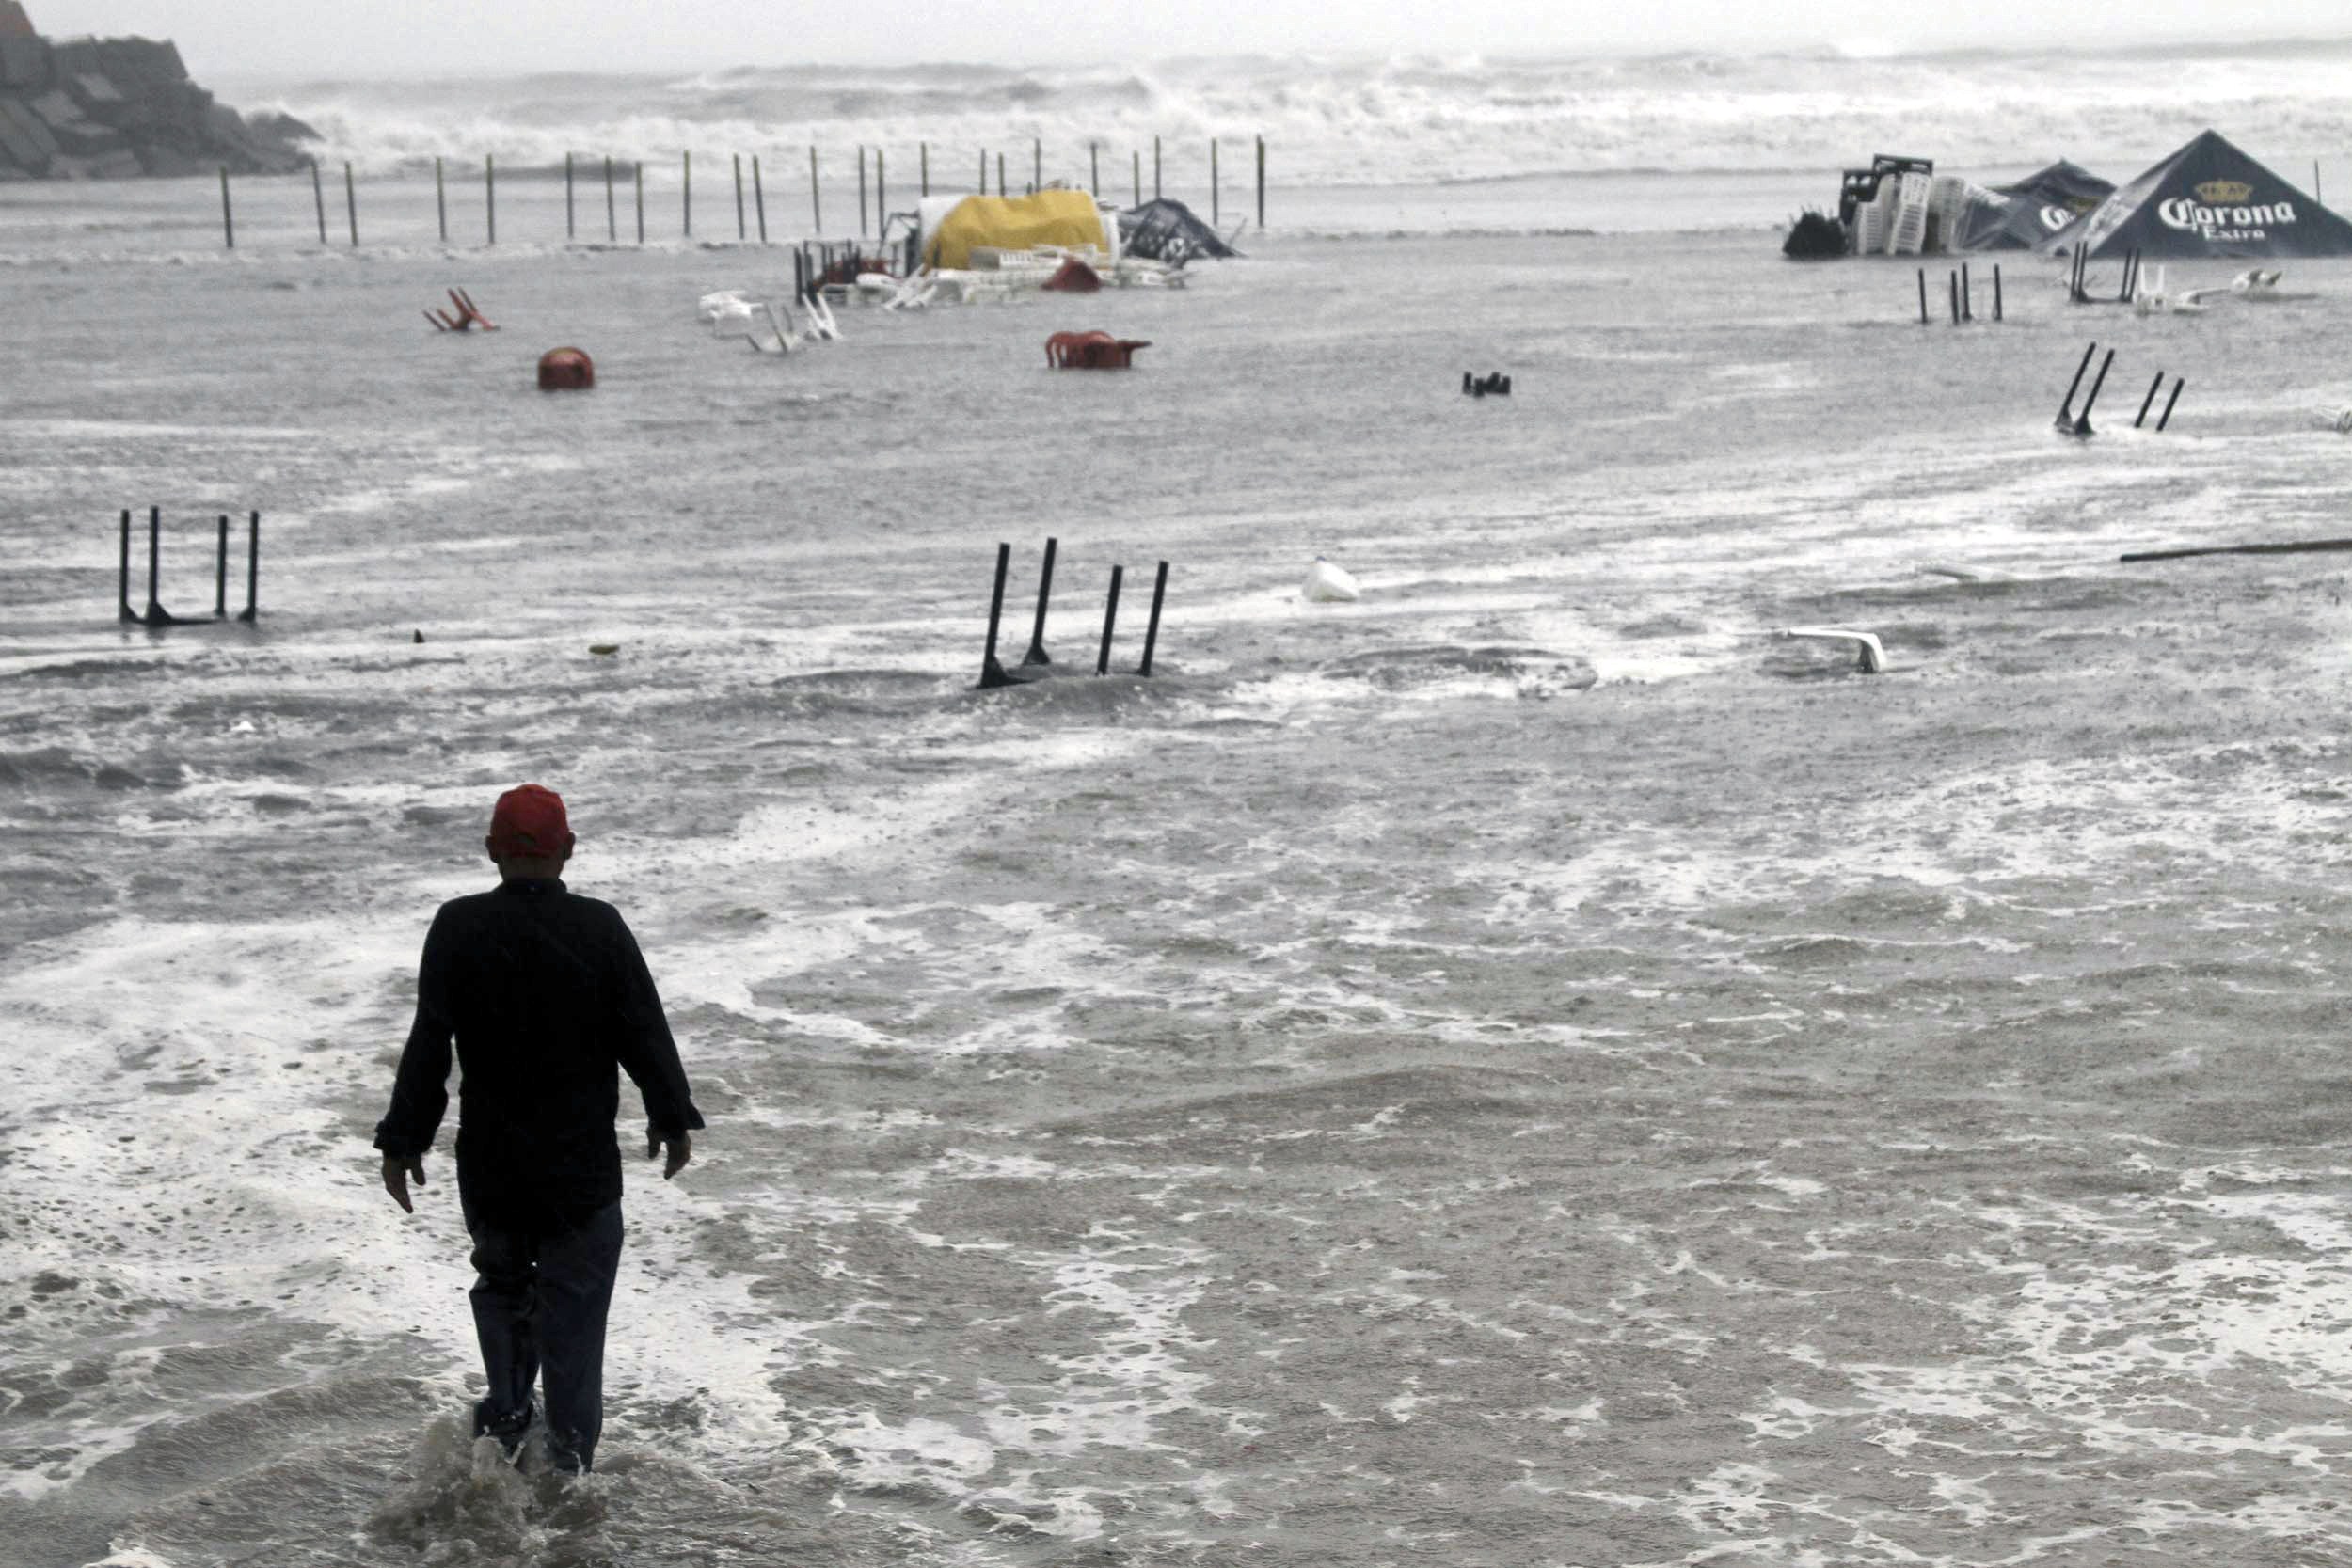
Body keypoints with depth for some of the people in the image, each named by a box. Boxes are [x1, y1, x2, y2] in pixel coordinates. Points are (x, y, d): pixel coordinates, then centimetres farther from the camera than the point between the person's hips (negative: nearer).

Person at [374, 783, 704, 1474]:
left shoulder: (458, 928, -7)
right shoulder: (600, 929, -10)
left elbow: (428, 1046, -5)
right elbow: (646, 1035, -4)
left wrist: (403, 1140, 4)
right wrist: (672, 1119, 11)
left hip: (488, 1159, 2)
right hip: (582, 1160, -1)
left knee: (501, 1282, 22)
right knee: (574, 1297, 7)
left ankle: (506, 1413, 16)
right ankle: (570, 1449, 9)